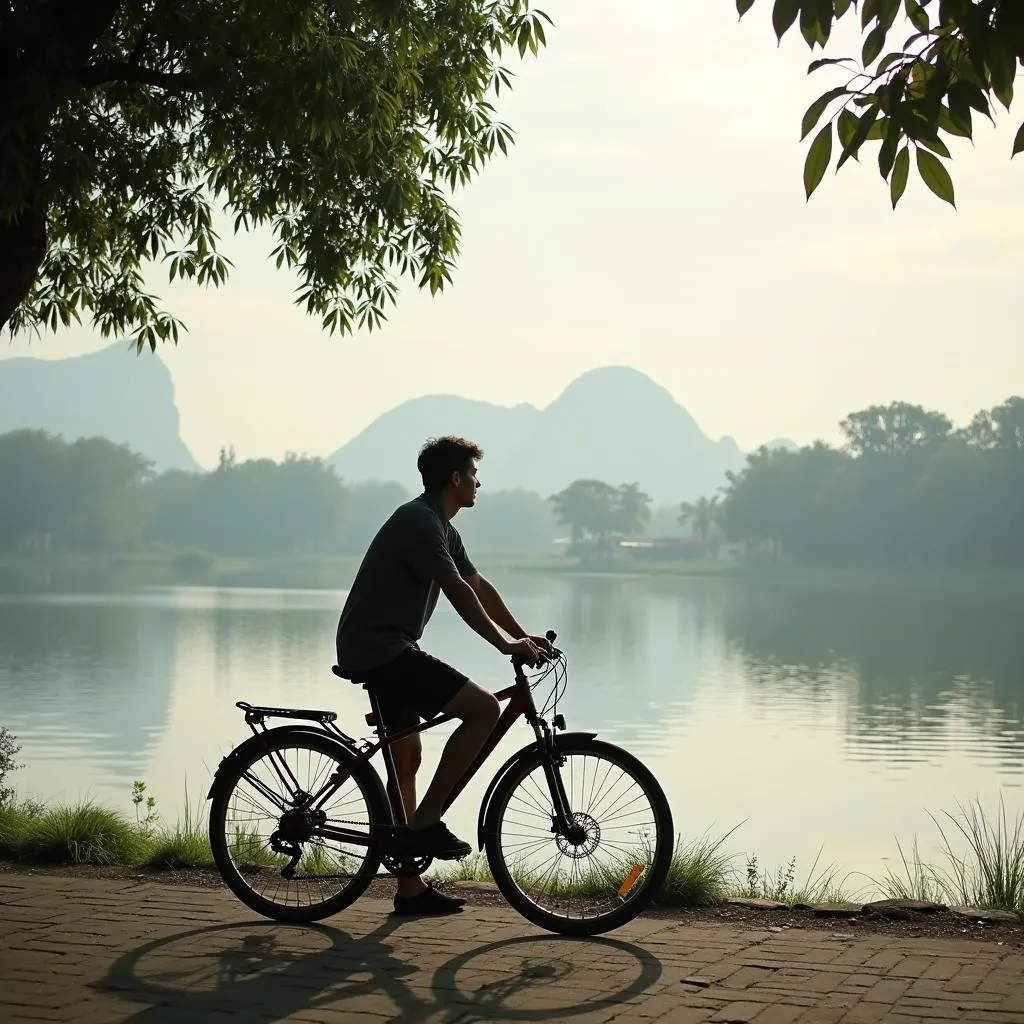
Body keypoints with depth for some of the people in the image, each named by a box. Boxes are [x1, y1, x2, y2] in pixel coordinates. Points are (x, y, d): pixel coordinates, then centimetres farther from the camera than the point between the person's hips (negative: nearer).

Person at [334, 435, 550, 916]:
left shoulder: (439, 526, 17)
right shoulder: (419, 520, -16)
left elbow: (479, 585, 20)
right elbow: (458, 592, -23)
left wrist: (523, 636, 15)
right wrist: (506, 645, -23)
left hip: (383, 650, 11)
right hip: (380, 649, -11)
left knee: (406, 757, 13)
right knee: (484, 708, -17)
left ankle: (410, 890, 19)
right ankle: (425, 823, -12)